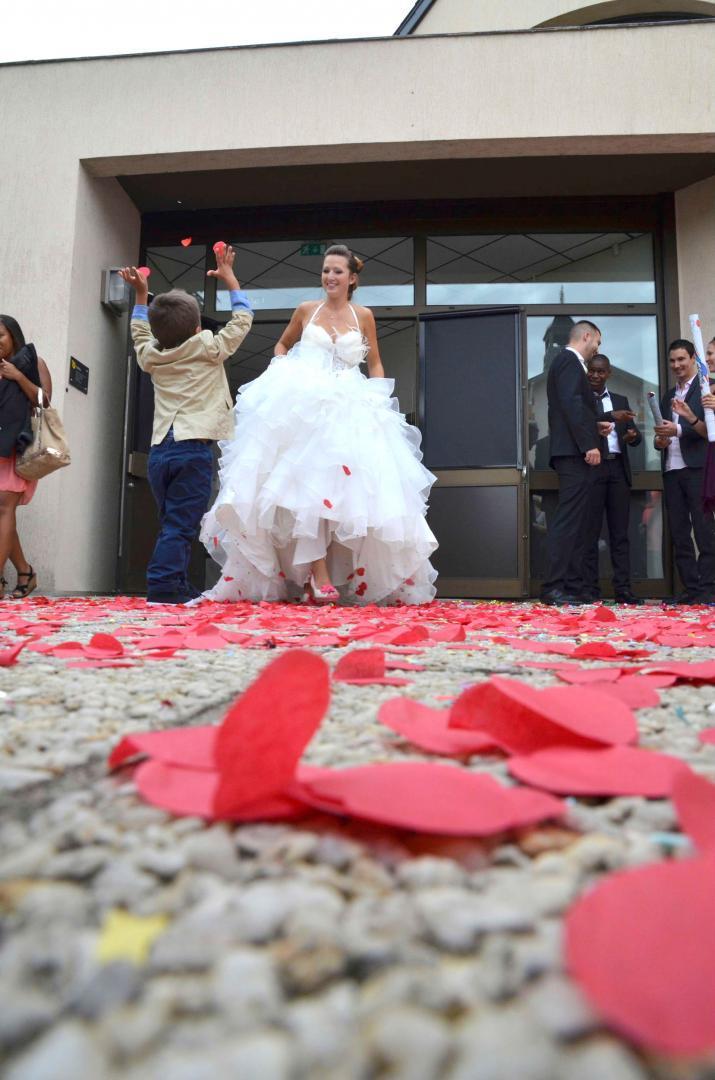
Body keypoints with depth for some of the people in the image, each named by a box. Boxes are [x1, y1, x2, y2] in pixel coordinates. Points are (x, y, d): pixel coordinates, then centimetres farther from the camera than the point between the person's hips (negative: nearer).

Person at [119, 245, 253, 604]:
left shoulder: (151, 356, 13)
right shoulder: (208, 349, 1)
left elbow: (140, 333, 36)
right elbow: (243, 319, 12)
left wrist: (141, 295, 42)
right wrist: (229, 277, 22)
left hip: (159, 450, 6)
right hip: (193, 447, -6)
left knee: (172, 522, 11)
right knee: (180, 524, -8)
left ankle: (178, 587, 12)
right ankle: (163, 586, -14)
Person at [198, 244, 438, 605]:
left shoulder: (363, 316, 10)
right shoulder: (306, 310, 11)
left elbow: (375, 365, 17)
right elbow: (282, 345, 24)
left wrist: (379, 398, 2)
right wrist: (282, 373, 6)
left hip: (350, 409, 1)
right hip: (305, 404, -1)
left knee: (344, 483, -8)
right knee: (309, 482, -15)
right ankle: (320, 578, -19)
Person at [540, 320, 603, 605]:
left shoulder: (567, 362, 27)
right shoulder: (569, 360, -4)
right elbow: (571, 403, -17)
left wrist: (594, 427, 18)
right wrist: (589, 443, -21)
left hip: (573, 452, 10)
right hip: (575, 452, -10)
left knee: (575, 523, 7)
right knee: (567, 521, -13)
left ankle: (572, 587, 8)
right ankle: (553, 587, -14)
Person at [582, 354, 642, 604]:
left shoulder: (621, 400, 19)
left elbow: (635, 433, 13)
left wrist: (633, 436, -9)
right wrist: (611, 417, -24)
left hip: (618, 470, 4)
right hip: (591, 469, -4)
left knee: (620, 532, 2)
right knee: (590, 531, -3)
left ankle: (622, 589, 3)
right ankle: (590, 589, -1)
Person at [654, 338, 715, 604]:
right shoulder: (668, 396, 20)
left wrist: (690, 418, -23)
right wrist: (660, 441, 5)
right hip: (671, 470, 7)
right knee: (679, 533, 5)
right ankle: (690, 588, 10)